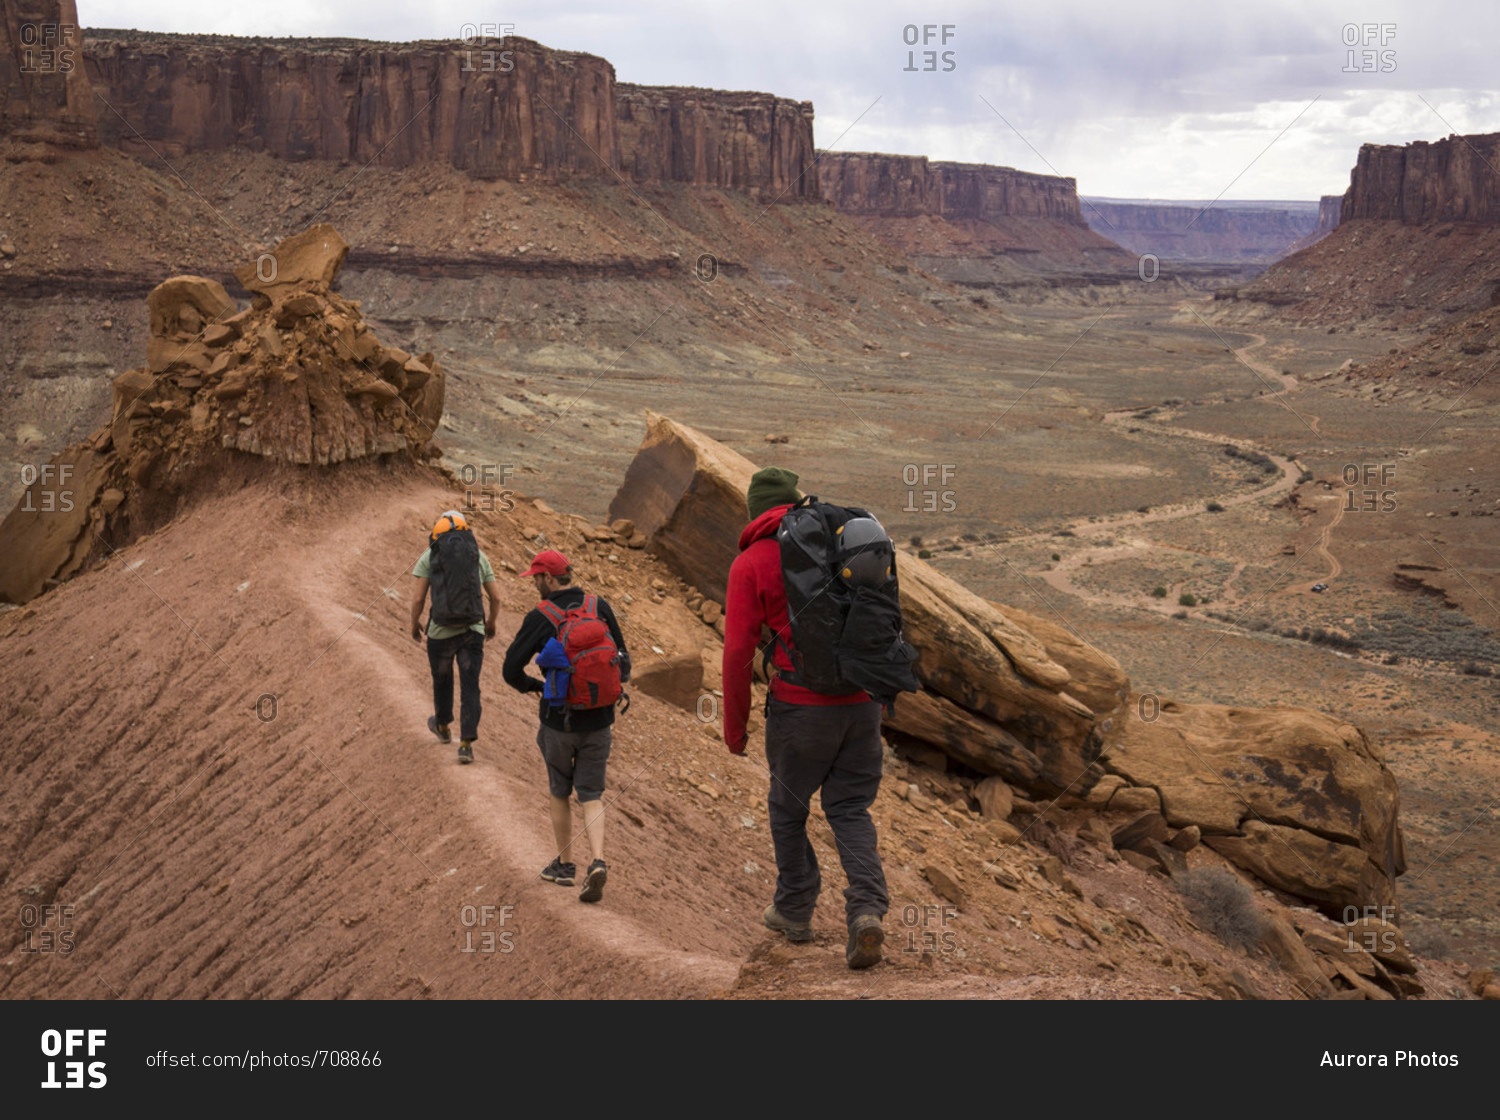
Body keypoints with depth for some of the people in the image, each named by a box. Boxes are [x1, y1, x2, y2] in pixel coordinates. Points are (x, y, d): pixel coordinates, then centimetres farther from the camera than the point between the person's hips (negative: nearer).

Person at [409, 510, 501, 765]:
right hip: (473, 631, 1)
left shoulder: (429, 555, 2)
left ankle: (443, 727, 44)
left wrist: (414, 624, 14)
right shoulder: (479, 555, 9)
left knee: (442, 681, 22)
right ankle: (466, 744, -4)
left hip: (441, 632, -1)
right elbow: (495, 598, 10)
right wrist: (491, 622, 27)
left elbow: (418, 599, -3)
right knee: (470, 688, 4)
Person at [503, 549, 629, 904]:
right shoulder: (600, 608, 0)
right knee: (591, 795, 10)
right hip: (599, 719, 3)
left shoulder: (540, 617, -11)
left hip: (559, 720, -3)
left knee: (558, 791, 17)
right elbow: (623, 663, 5)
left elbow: (511, 670, -10)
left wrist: (535, 687, 10)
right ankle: (597, 861, -8)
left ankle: (564, 864, 27)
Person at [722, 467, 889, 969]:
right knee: (850, 809, 13)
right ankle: (867, 909, -7)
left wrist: (734, 725, 0)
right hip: (862, 701, 4)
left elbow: (738, 651, -9)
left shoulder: (751, 563, -4)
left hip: (801, 706, -3)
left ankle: (795, 910, 30)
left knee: (788, 806, 19)